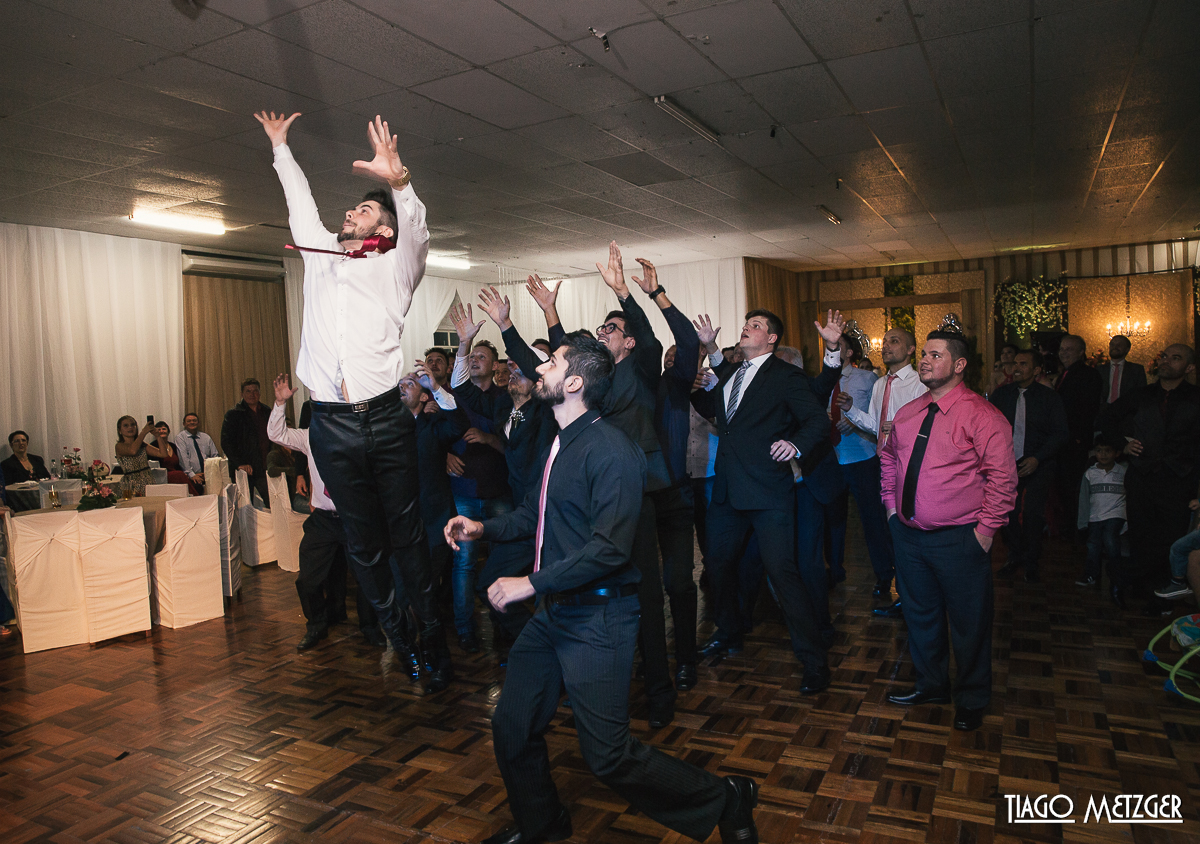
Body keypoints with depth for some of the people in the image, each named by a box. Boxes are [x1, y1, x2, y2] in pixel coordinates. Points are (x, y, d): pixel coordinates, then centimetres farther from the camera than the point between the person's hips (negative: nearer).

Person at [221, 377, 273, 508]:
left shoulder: (266, 412, 13)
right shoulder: (234, 414, -1)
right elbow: (226, 442, -6)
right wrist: (239, 464, -15)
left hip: (264, 469, 4)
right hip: (244, 470, -4)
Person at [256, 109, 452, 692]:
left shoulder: (393, 269, 6)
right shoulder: (321, 257, 18)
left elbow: (417, 232, -14)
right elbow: (301, 203, 33)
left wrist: (398, 183, -32)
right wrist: (280, 147, 43)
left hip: (385, 420, -3)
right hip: (332, 425, 4)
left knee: (407, 533, 2)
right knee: (362, 541, 7)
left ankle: (433, 638, 12)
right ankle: (397, 641, 19)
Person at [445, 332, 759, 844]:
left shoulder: (611, 452, -19)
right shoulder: (560, 444, 9)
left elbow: (610, 547, -26)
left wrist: (532, 583, -23)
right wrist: (484, 528, 6)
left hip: (596, 618, -9)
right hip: (552, 611, 9)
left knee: (609, 757, -2)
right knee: (511, 729, 16)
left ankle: (725, 802, 20)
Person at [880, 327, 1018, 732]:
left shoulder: (981, 416, -13)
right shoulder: (907, 414, 7)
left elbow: (1003, 477, -14)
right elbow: (888, 457, 22)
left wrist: (986, 529, -15)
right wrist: (891, 503, 14)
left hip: (959, 541, -6)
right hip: (908, 533, 6)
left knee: (968, 622, 9)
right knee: (920, 613, 20)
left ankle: (971, 700, 31)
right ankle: (931, 684, 41)